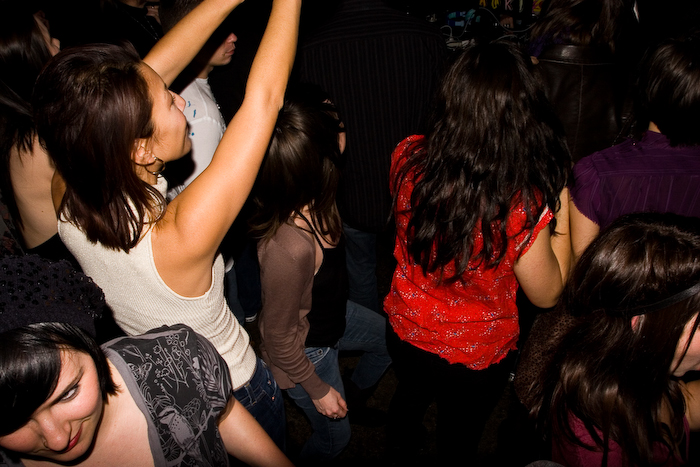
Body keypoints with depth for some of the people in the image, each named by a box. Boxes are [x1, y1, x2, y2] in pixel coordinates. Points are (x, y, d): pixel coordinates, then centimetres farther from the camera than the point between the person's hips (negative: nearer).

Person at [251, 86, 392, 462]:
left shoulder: (311, 199, -24)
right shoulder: (288, 249, -45)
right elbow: (279, 339, -27)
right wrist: (318, 390, -15)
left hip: (334, 315, 7)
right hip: (307, 351, -7)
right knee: (335, 435, 21)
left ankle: (352, 397, 57)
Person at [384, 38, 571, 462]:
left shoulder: (408, 157, -25)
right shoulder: (524, 204, -35)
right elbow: (547, 294, -16)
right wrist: (560, 195, -13)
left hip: (405, 332, 4)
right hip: (477, 356, -4)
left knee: (410, 397, 36)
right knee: (461, 433, 28)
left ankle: (402, 449, 65)